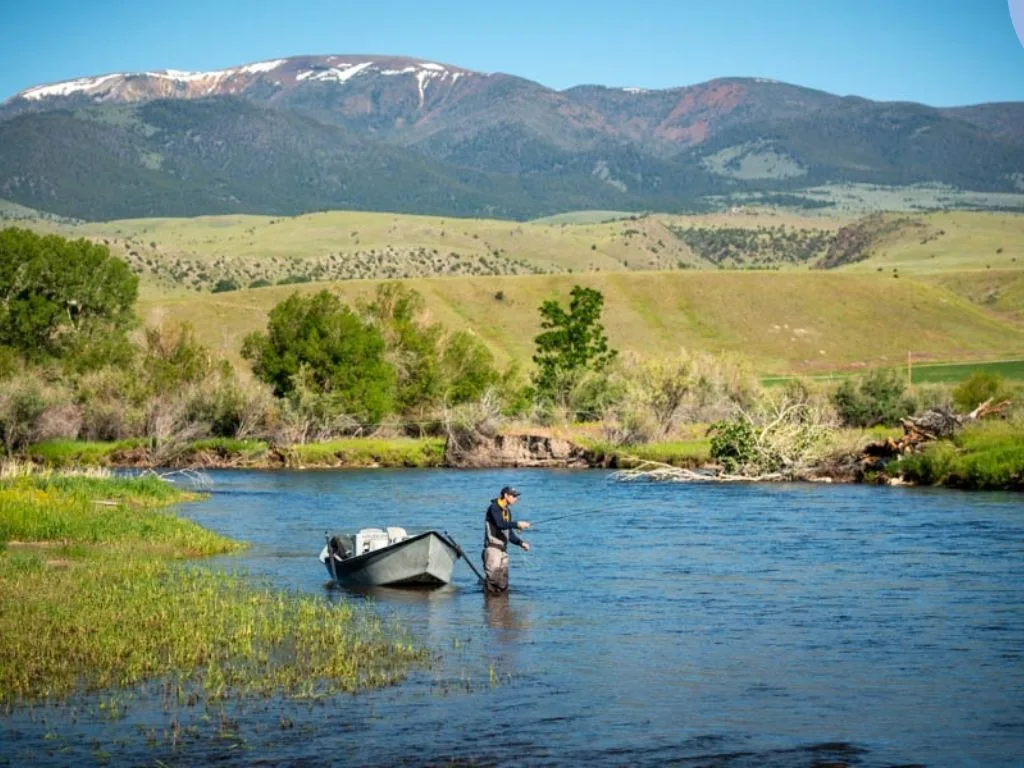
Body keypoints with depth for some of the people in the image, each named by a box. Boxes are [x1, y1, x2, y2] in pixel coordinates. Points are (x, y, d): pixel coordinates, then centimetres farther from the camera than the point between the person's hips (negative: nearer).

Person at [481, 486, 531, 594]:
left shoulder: (507, 511, 18)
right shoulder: (494, 508, -8)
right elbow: (500, 524, -26)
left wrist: (521, 543, 9)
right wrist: (517, 524, -30)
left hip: (503, 549, 8)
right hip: (493, 547, -8)